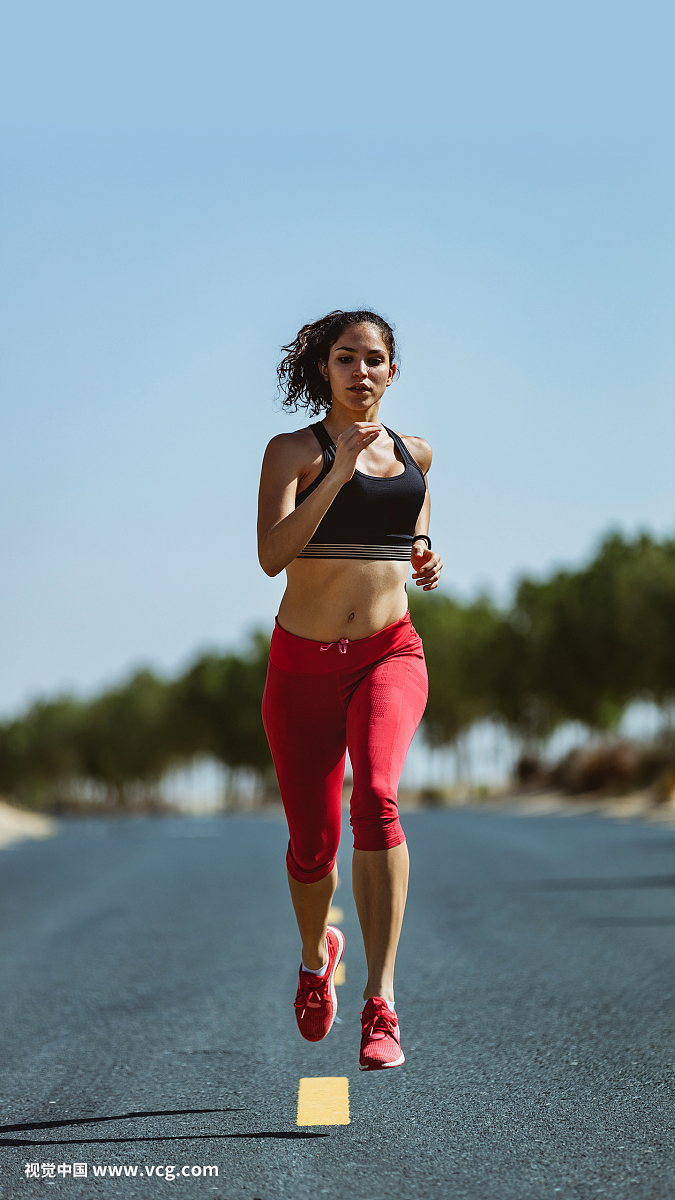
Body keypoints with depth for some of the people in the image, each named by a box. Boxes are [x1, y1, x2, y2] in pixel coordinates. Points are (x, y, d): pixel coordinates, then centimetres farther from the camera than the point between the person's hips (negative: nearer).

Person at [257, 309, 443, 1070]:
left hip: (389, 652, 1)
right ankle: (316, 955, 43)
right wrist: (338, 472, -24)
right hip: (304, 664, -1)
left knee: (376, 794, -28)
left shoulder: (414, 455, 11)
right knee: (313, 843, 7)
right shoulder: (294, 452, -1)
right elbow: (271, 556, -16)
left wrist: (425, 562, 6)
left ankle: (381, 1004, -31)